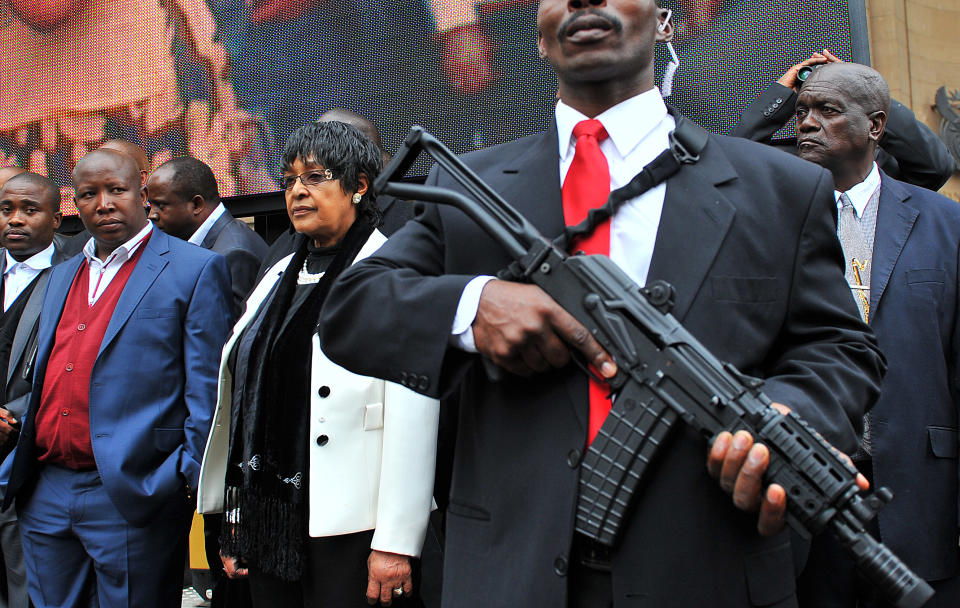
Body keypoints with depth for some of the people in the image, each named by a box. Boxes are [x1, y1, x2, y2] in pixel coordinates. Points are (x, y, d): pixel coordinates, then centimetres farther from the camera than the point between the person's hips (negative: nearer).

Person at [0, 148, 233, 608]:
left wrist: (191, 477, -15)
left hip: (131, 497, -6)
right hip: (45, 494, 7)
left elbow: (207, 391, -9)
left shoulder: (195, 270, -4)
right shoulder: (61, 277, 18)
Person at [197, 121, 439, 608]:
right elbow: (243, 400, 14)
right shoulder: (279, 277, 15)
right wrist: (235, 517, 13)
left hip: (351, 531, -6)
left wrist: (396, 544, -18)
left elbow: (412, 418, -15)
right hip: (269, 522, 7)